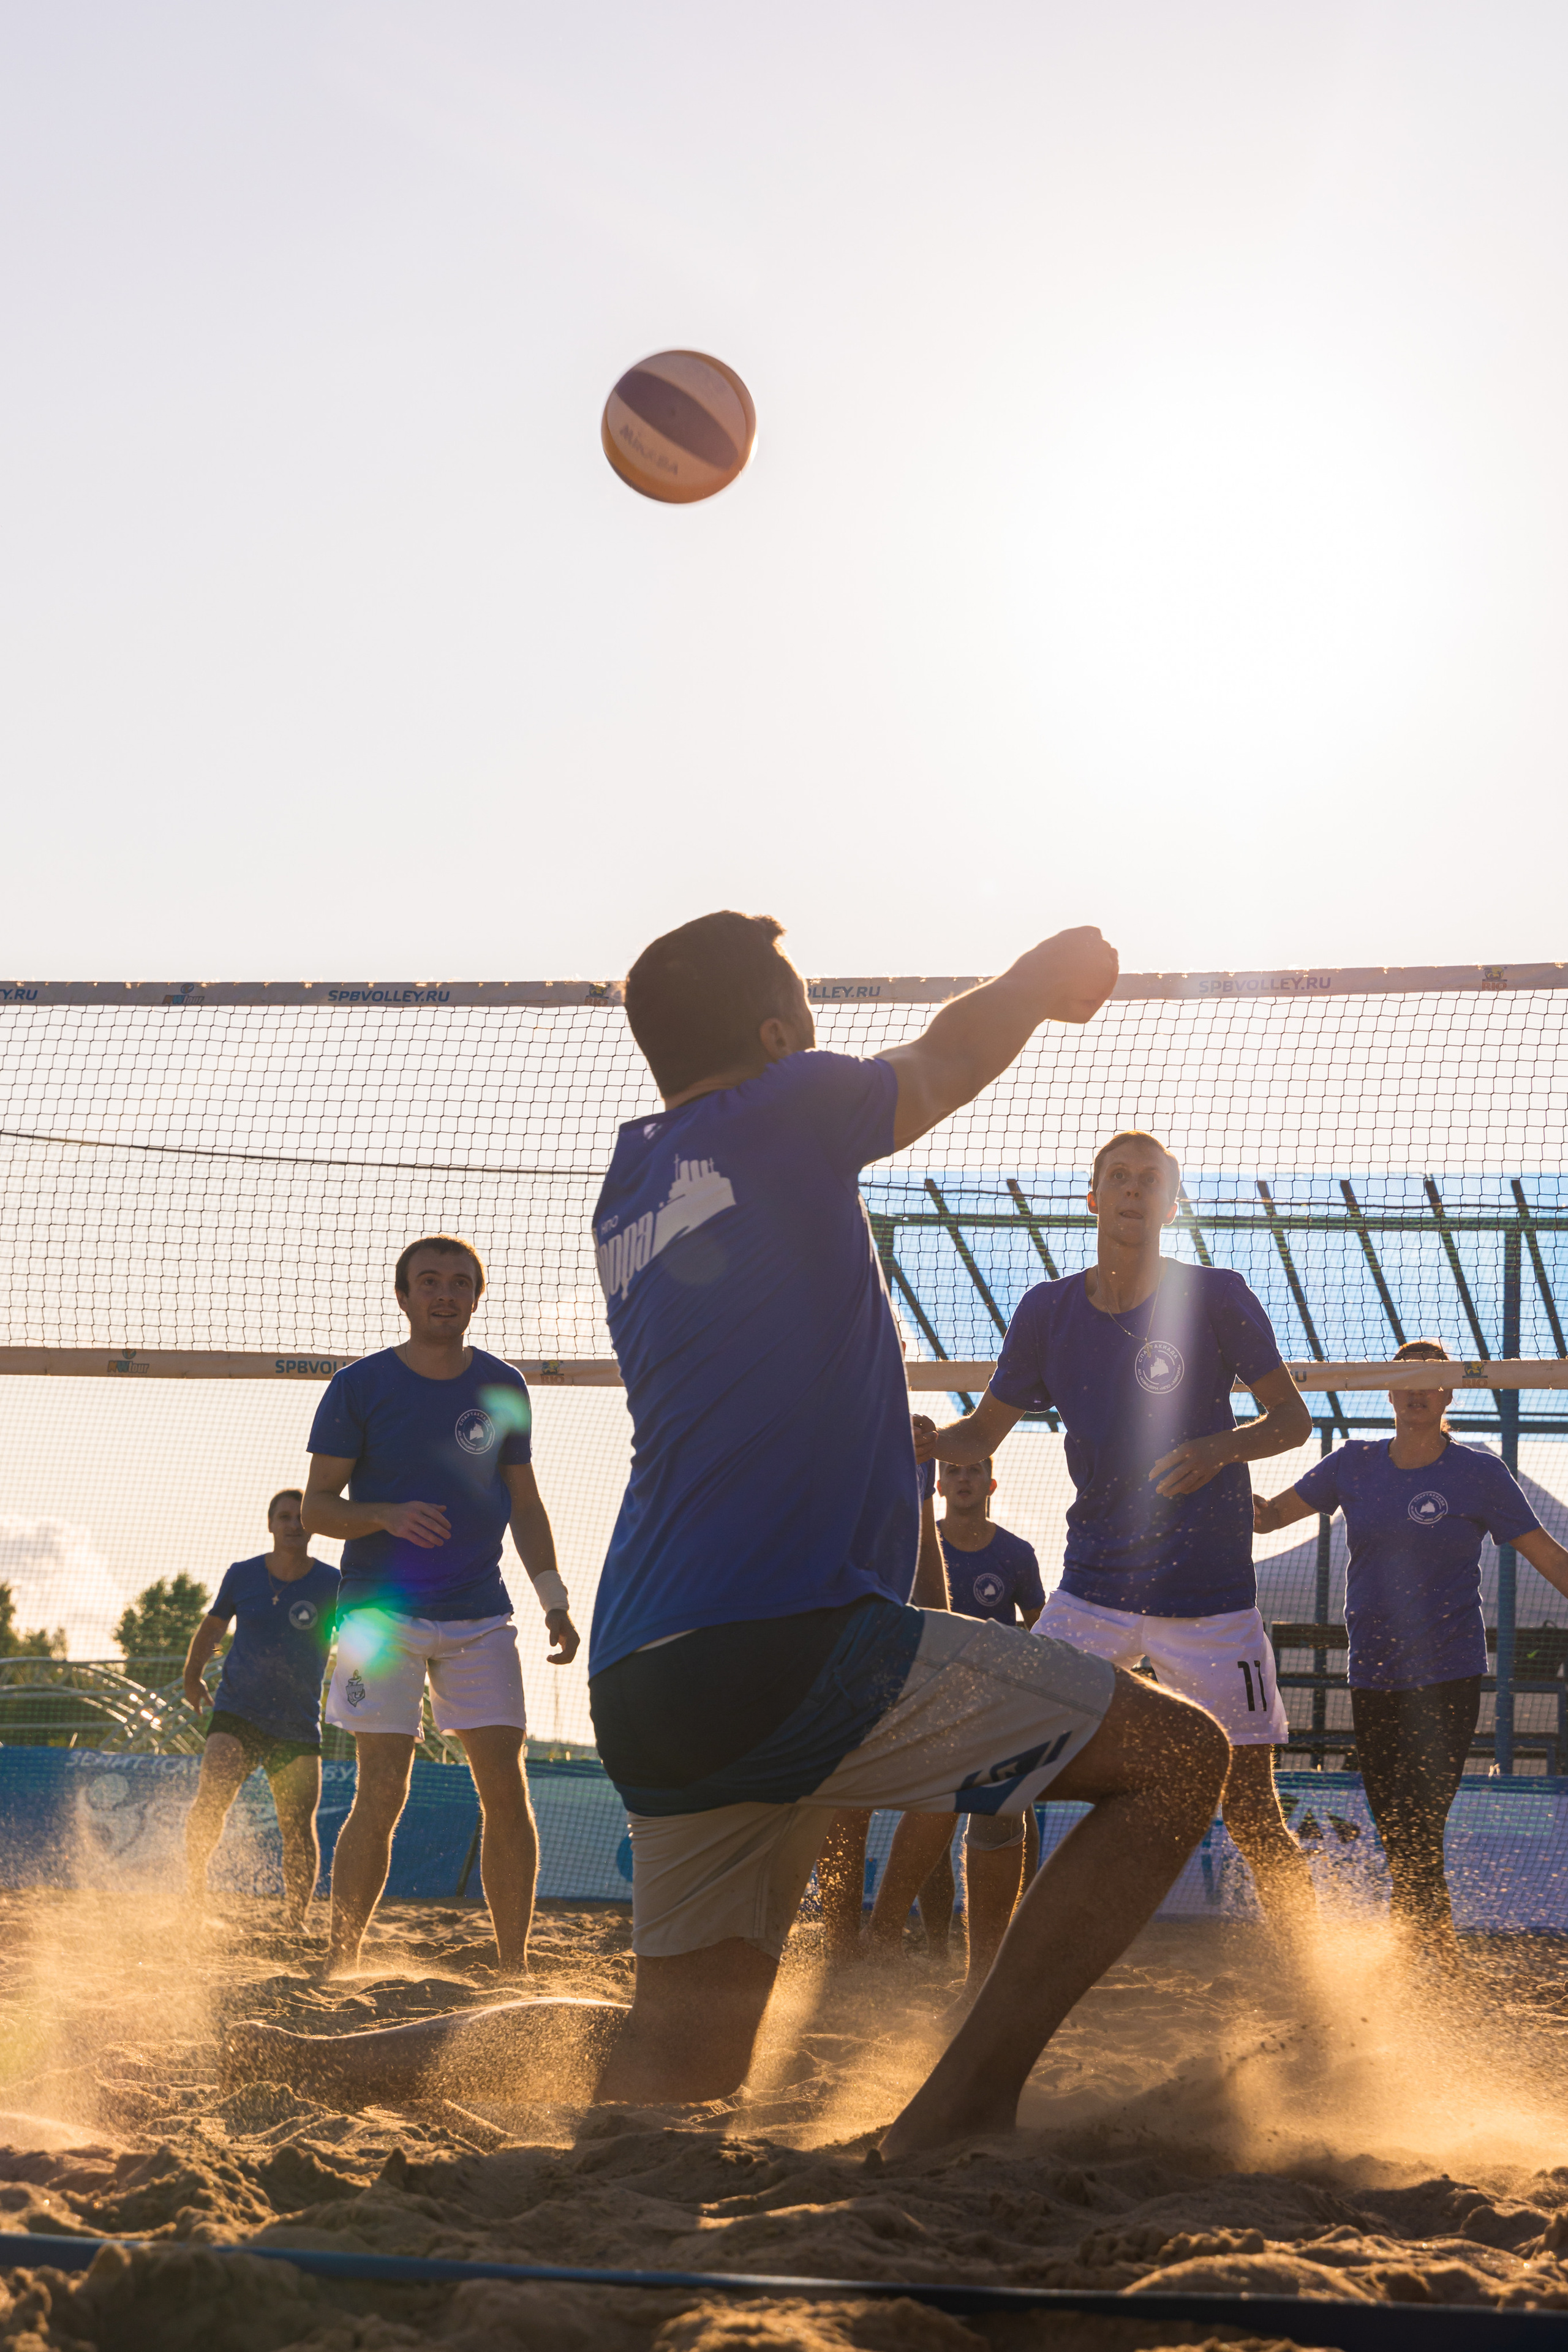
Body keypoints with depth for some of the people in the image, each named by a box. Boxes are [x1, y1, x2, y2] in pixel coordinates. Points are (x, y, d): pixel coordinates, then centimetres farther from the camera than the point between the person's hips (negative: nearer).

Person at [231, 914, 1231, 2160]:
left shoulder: (630, 1187, 22)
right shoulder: (781, 1111, 2)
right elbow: (948, 1059, 20)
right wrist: (1052, 970, 41)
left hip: (645, 1687, 8)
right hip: (795, 1641, -8)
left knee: (679, 2058, 17)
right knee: (1182, 1754, -1)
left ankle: (321, 2066, 6)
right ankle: (959, 2110, -11)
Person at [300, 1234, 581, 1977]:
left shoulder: (502, 1387, 9)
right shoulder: (359, 1386, -2)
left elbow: (523, 1503, 16)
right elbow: (316, 1507, -2)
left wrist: (553, 1596, 5)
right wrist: (389, 1516, -21)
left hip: (479, 1616, 3)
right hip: (381, 1609, -3)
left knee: (506, 1789, -4)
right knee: (381, 1796, -9)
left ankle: (514, 1965, 5)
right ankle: (339, 1966, 1)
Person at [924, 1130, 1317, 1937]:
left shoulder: (1215, 1297, -5)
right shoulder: (1048, 1310, 3)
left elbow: (1293, 1417, -2)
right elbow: (981, 1433, 10)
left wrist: (1221, 1448, -22)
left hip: (1209, 1597, -3)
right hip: (1092, 1591, 3)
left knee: (1252, 1818, -3)